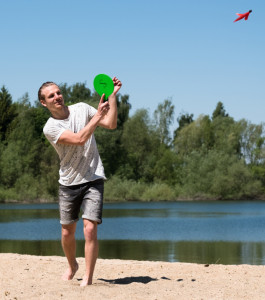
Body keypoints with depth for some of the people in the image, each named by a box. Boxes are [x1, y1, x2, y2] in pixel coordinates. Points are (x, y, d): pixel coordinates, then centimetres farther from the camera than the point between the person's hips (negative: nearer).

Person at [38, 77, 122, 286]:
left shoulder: (81, 109, 1)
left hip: (93, 179, 0)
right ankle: (72, 266, 39)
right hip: (68, 183, 0)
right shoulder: (50, 128, -10)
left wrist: (112, 96, -12)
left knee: (90, 229, -13)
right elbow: (80, 139, -24)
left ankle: (88, 278, -5)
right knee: (67, 232, 10)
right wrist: (97, 116, -26)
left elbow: (111, 124, -4)